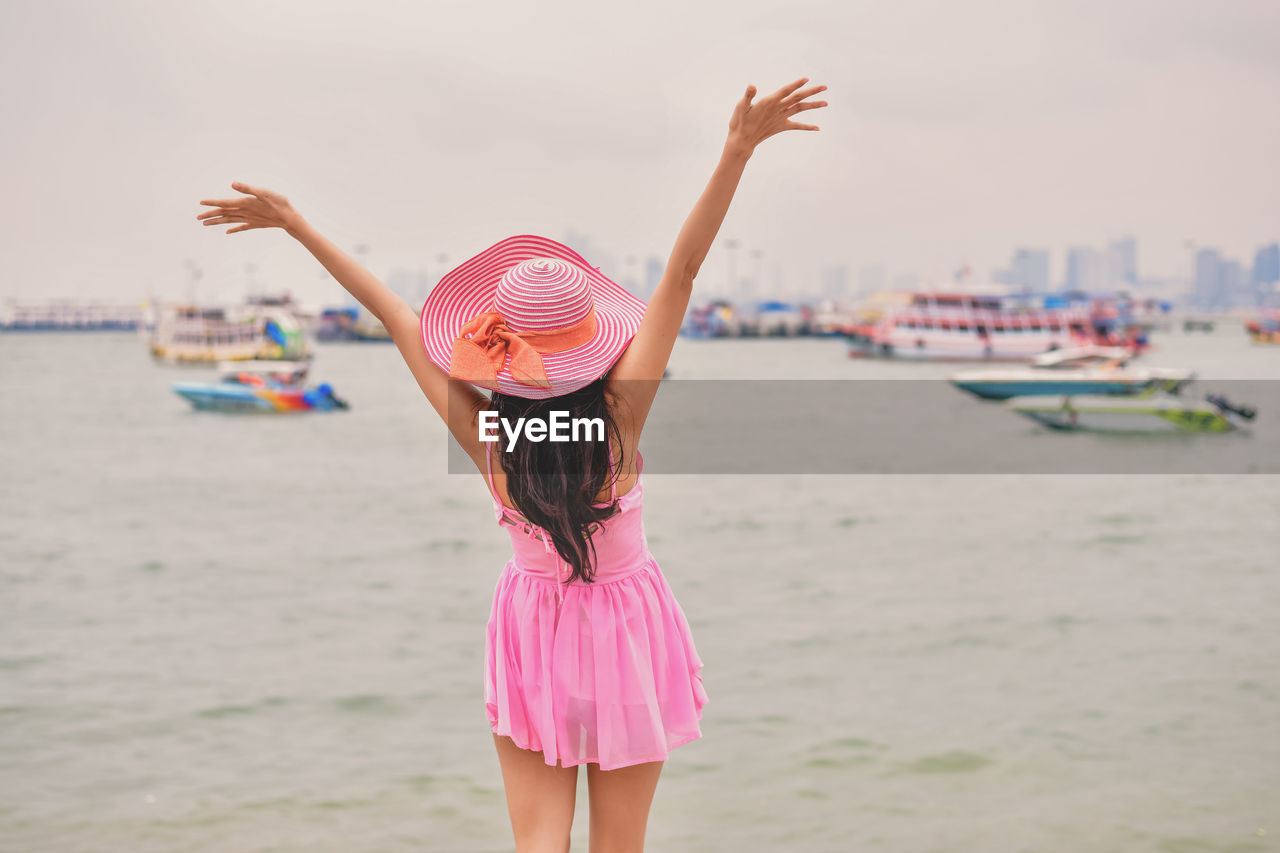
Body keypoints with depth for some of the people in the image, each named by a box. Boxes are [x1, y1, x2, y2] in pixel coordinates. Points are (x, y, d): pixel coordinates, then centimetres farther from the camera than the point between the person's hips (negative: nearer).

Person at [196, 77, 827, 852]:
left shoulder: (482, 436, -17)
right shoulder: (619, 415, -21)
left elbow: (398, 317, -11)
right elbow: (682, 272, -28)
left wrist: (294, 223, -4)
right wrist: (737, 151, -31)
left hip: (534, 633, 1)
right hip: (627, 625, -1)